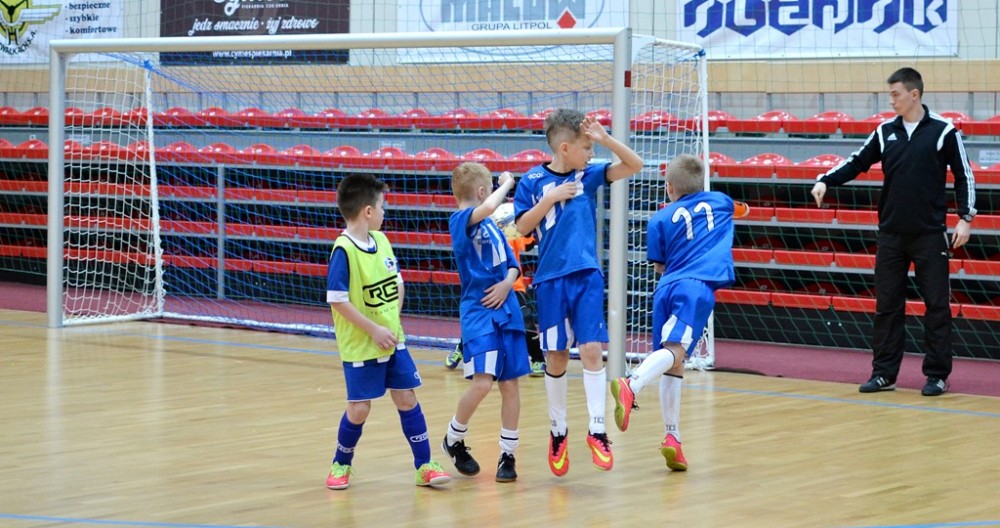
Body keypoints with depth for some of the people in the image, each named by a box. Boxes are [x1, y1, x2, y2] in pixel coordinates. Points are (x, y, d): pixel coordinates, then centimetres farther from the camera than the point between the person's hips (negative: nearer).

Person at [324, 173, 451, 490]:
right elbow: (338, 300, -21)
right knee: (359, 408, 1)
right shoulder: (344, 250, -18)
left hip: (392, 341, 6)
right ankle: (341, 464, 23)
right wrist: (374, 330, -18)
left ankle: (424, 465, 13)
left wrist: (394, 321, 4)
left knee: (407, 398, 6)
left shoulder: (381, 241, 4)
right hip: (360, 346, -6)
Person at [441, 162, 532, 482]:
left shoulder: (492, 226, 16)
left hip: (506, 310, 7)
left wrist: (507, 283, -4)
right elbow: (487, 207, -28)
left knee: (510, 384, 4)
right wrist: (507, 183, -11)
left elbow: (513, 265, 17)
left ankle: (508, 455, 13)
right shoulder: (459, 220, -7)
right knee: (482, 383, -16)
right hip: (478, 312, -7)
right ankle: (453, 440, 8)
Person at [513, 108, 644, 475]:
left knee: (591, 350, -9)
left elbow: (635, 165, 1)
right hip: (551, 280, -1)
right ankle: (557, 432, 21)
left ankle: (597, 430, -5)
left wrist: (604, 138, -10)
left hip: (588, 277, 1)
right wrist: (550, 198, -15)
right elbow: (523, 227, -4)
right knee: (556, 359, 6)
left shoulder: (588, 175, 4)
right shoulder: (532, 181, -1)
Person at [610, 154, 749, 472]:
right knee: (675, 349, -21)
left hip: (667, 288, 2)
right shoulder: (720, 202, 23)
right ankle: (630, 387, -50)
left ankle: (672, 438, 9)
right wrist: (741, 209, 70)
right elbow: (740, 209, 48)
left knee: (673, 357, 11)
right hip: (697, 287, -2)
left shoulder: (661, 219, 16)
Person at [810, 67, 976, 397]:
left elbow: (964, 176, -1)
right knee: (887, 306, 5)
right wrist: (826, 181, -3)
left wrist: (965, 218, -8)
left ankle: (937, 375, 7)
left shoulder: (944, 131, -4)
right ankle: (884, 373, 10)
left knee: (936, 305, 1)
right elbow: (858, 162, 11)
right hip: (891, 234, 4)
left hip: (930, 234, -4)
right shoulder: (885, 132, 7)